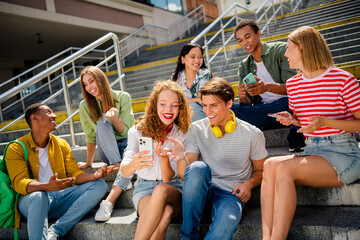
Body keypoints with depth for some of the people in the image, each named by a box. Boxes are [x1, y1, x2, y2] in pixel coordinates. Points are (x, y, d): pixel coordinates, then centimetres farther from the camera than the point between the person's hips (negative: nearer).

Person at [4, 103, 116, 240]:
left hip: (61, 197, 5)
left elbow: (74, 174, 7)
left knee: (99, 185, -15)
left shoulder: (61, 144, 14)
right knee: (38, 195, -38)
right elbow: (19, 183, -13)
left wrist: (93, 176, -16)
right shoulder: (16, 149, 0)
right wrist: (46, 186, -34)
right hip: (32, 202, -5)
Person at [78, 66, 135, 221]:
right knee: (103, 125, -30)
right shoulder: (85, 106, -1)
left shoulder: (123, 97, -7)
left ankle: (108, 202, -44)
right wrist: (89, 162, 11)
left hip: (127, 142, -1)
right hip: (107, 151, 2)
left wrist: (114, 117, -28)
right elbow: (90, 137, 7)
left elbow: (124, 131, -8)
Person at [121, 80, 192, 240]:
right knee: (165, 212, -37)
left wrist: (164, 158, -30)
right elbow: (124, 171, -13)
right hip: (144, 188, -1)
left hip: (175, 190, 1)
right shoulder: (138, 131, -1)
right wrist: (132, 164, -38)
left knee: (161, 190, -37)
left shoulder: (183, 134, -1)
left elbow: (168, 179, -8)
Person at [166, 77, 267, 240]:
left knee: (228, 220, -37)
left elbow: (260, 171, 14)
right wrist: (183, 158, -26)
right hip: (200, 193, 2)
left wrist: (249, 183, -9)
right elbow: (188, 176, -3)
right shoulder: (196, 129, 4)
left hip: (230, 195, -2)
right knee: (198, 167, -33)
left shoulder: (252, 134, 2)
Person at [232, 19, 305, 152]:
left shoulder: (281, 49, 2)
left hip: (286, 105, -2)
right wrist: (242, 98, -18)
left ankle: (296, 137, -17)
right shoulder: (244, 66, 15)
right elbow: (247, 104, 8)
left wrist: (268, 87, -31)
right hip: (263, 111, 3)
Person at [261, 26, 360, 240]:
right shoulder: (293, 84, 14)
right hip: (311, 151, 6)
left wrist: (326, 122, -20)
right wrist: (291, 120, 2)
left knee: (283, 168, -31)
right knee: (269, 164, -26)